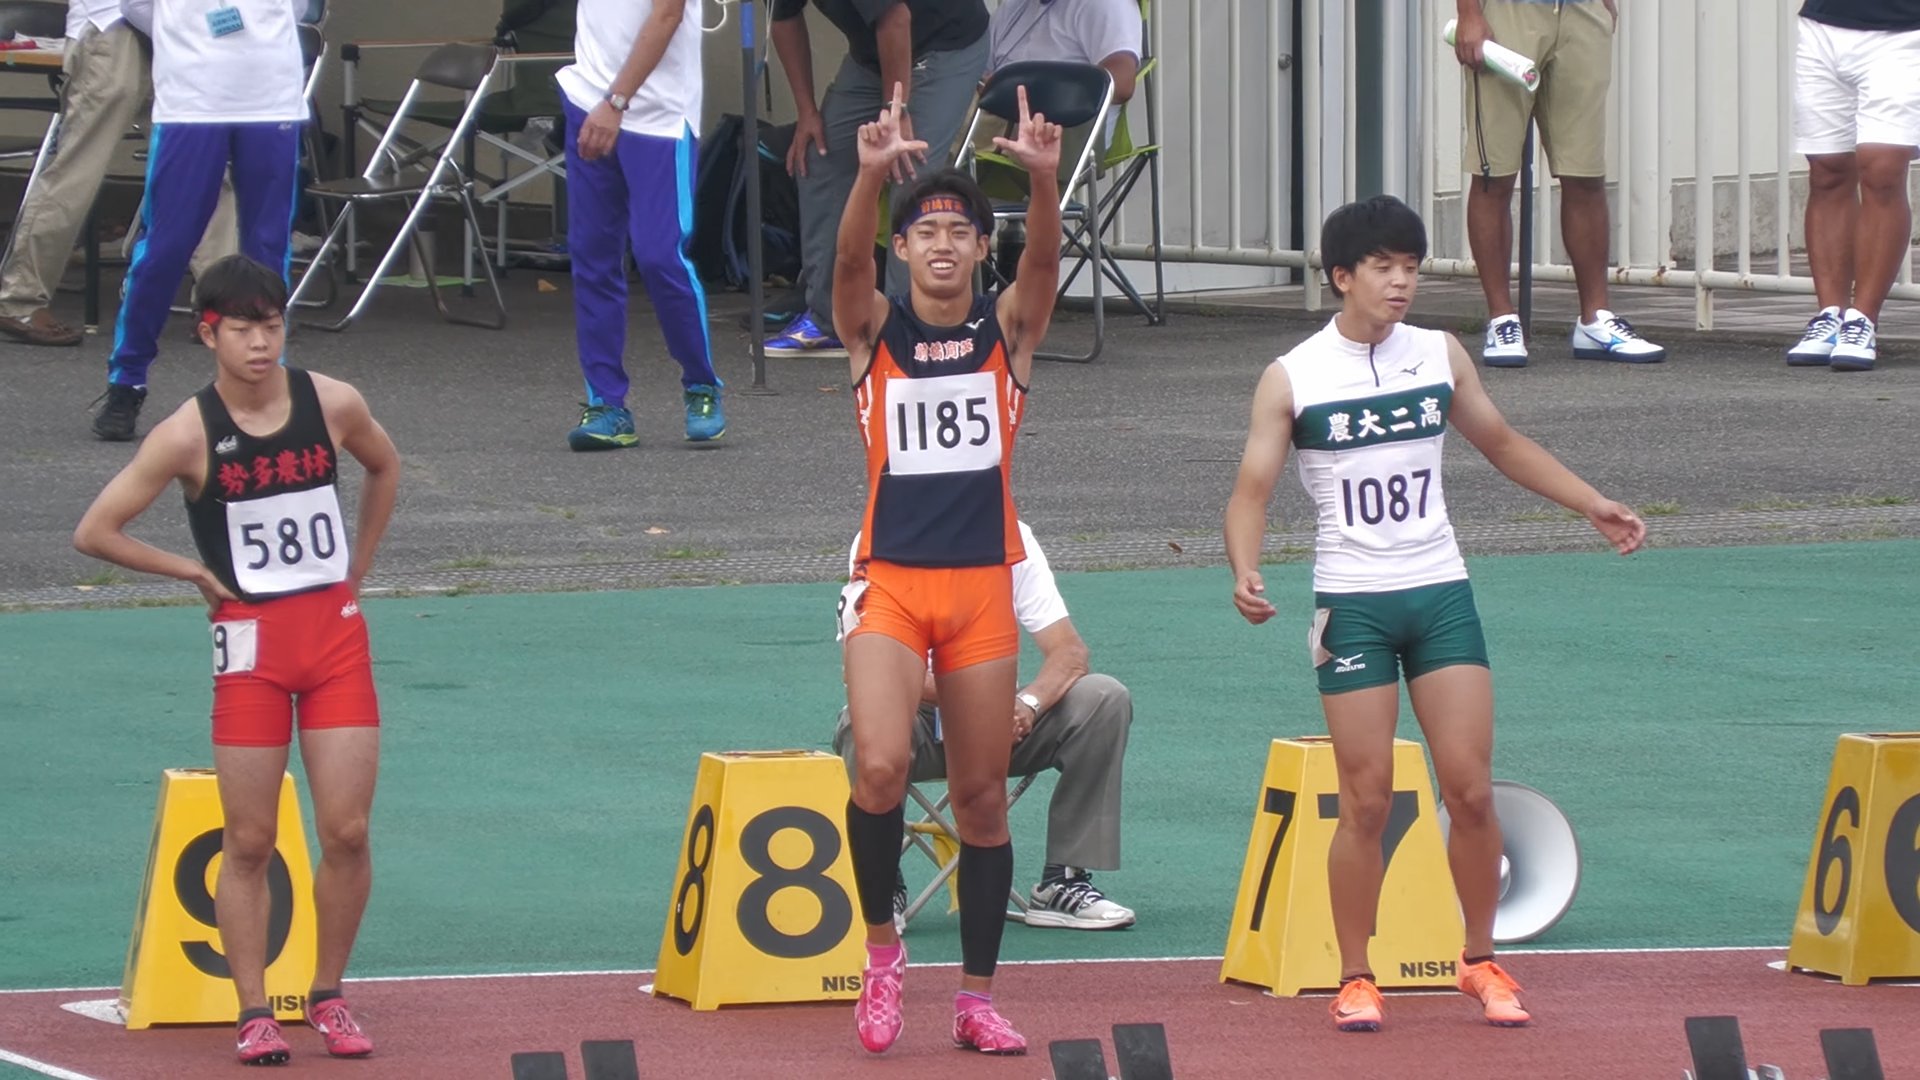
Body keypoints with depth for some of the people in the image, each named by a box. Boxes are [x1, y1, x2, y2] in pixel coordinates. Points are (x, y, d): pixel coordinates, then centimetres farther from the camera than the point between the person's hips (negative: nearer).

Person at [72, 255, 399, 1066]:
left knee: (347, 831, -3)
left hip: (336, 633, 2)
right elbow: (94, 532, -9)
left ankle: (329, 998, 13)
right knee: (249, 842, 0)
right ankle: (254, 1013, 8)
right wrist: (195, 573, -5)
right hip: (251, 644, -2)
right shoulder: (189, 435, -11)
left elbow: (384, 468, 21)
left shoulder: (332, 405, -2)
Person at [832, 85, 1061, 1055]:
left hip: (983, 584, 2)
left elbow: (1045, 258, -15)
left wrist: (1043, 176, -37)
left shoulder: (1009, 329, 4)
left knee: (982, 796, 7)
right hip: (889, 579, -2)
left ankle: (977, 998, 16)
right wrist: (871, 172, -39)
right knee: (880, 768, -21)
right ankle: (880, 947, 2)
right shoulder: (873, 329, 1)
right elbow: (847, 260, -19)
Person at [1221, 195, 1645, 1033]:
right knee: (1366, 801, -3)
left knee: (1471, 790, -2)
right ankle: (1355, 978, 9)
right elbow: (1252, 489, -7)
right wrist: (1245, 571, -25)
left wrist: (1593, 506, 16)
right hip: (1352, 604, -3)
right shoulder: (1292, 379, -4)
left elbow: (1502, 444, 20)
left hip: (1441, 593, 3)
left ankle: (1480, 962, 14)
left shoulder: (1441, 357, 6)